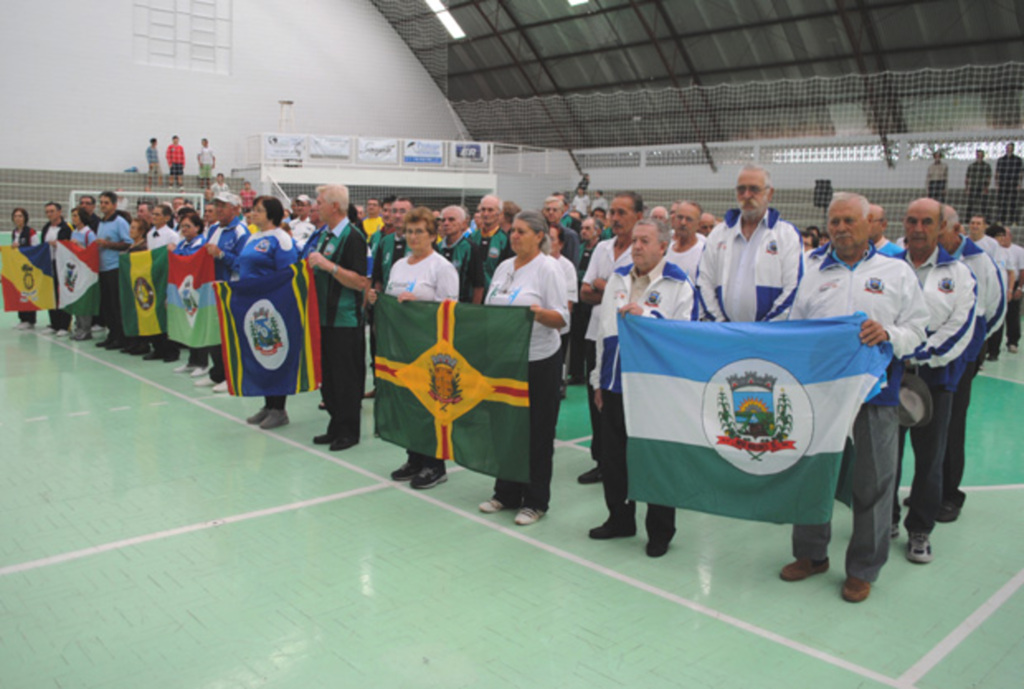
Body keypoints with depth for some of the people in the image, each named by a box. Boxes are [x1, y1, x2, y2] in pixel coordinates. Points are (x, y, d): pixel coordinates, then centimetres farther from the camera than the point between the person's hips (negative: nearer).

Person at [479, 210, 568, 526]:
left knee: (537, 431, 2)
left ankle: (535, 501, 14)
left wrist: (539, 312, -30)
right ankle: (506, 493, 26)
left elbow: (562, 319, -12)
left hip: (539, 360, -6)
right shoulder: (504, 267, 12)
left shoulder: (548, 268, -7)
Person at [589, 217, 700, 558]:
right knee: (612, 456, 13)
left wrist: (645, 315, -22)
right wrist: (599, 379, 14)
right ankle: (620, 519, 31)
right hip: (615, 385, 6)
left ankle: (660, 532, 20)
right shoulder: (618, 278, 12)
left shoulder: (679, 285, -5)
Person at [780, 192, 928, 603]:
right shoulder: (812, 271, 12)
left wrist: (888, 334, -16)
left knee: (872, 481, 5)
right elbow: (794, 328, 10)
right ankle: (811, 553, 28)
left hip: (875, 389, -2)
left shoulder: (897, 272, 8)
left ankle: (863, 569, 21)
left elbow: (917, 330, 3)